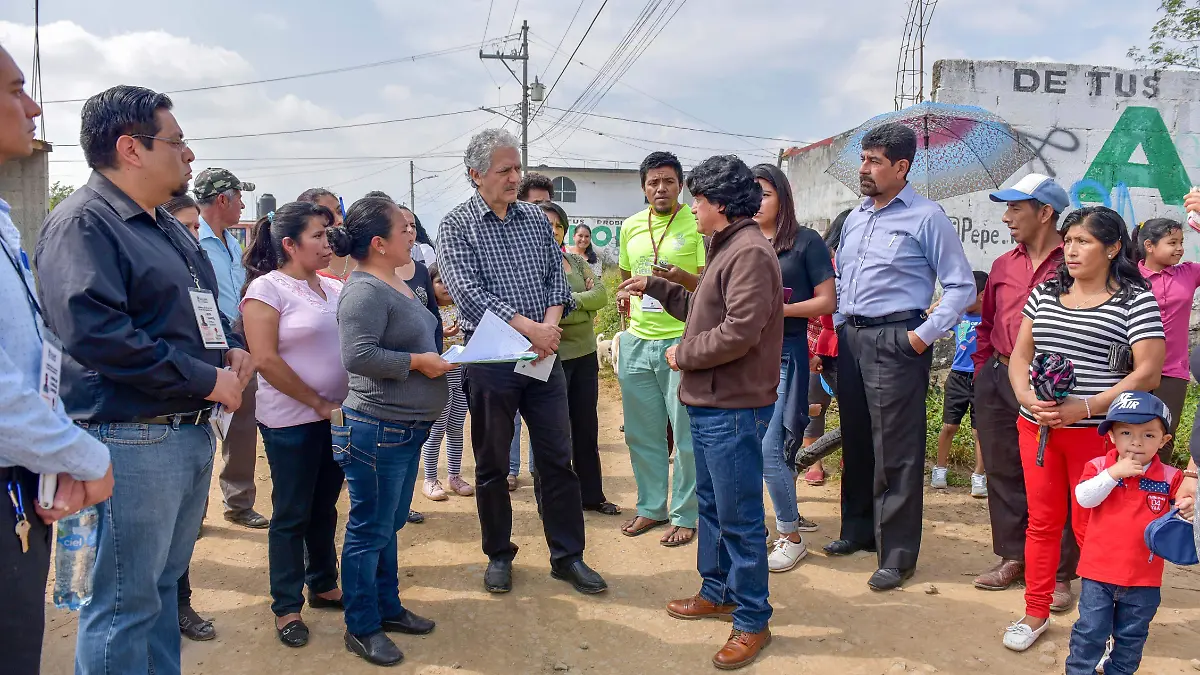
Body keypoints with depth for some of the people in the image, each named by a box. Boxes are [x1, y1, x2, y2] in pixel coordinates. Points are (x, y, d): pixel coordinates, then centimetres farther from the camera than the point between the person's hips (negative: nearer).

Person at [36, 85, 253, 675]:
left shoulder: (169, 228, 16)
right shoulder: (82, 224, -14)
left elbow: (200, 311, 26)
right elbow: (96, 333, -26)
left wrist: (232, 349, 4)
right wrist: (208, 381, -20)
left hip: (192, 432, 9)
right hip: (132, 441, -9)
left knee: (164, 583, 21)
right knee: (125, 605, 1)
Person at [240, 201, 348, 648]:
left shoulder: (335, 288, 8)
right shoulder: (267, 288, -10)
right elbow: (266, 361, -16)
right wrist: (318, 403, -13)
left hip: (338, 415, 6)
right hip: (291, 420, -6)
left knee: (325, 508, 17)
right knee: (292, 515, 5)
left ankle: (324, 586, 32)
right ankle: (287, 607, 18)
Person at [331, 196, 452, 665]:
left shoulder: (396, 283, 12)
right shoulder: (365, 291, -19)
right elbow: (358, 356, -28)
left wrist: (439, 346, 8)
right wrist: (418, 362, -19)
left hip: (408, 428, 10)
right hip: (379, 429, -10)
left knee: (390, 525, 20)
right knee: (370, 532, 4)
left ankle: (388, 608, 35)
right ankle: (361, 628, 18)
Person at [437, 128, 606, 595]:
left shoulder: (536, 219, 10)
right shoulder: (456, 226, -4)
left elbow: (556, 276, 8)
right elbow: (468, 293, -15)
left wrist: (551, 323, -12)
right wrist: (529, 327, -21)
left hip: (543, 354, 3)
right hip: (489, 358, -3)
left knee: (557, 458, 6)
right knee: (492, 464, 9)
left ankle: (567, 556, 18)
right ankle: (499, 554, 26)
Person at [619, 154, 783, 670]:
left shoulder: (750, 252, -18)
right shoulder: (726, 248, 16)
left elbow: (739, 330, -25)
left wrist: (684, 354, -13)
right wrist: (655, 287, 18)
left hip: (733, 408, -11)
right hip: (709, 403, 11)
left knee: (740, 517, -1)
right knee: (711, 504, 21)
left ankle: (752, 622, 12)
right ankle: (717, 593, 36)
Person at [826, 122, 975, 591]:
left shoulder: (926, 218, -6)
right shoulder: (855, 218, 15)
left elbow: (961, 286, -7)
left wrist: (925, 335, -13)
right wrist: (839, 326, 14)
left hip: (895, 339, -7)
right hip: (851, 337, 7)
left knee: (895, 449, -4)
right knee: (855, 440, 14)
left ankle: (897, 554, 5)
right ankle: (858, 529, 30)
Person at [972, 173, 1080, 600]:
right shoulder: (1003, 266, 13)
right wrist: (982, 372, 14)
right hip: (998, 383, 6)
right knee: (1003, 473, 13)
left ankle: (1059, 574, 12)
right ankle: (1013, 557, 28)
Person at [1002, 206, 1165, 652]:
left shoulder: (1136, 300, -5)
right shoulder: (1045, 293, 10)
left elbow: (1148, 372, -12)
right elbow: (1019, 355, 10)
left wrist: (1083, 407, -20)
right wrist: (1027, 397, -9)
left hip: (1098, 432, -4)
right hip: (1037, 427, 4)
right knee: (1042, 521, 12)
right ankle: (1035, 614, 25)